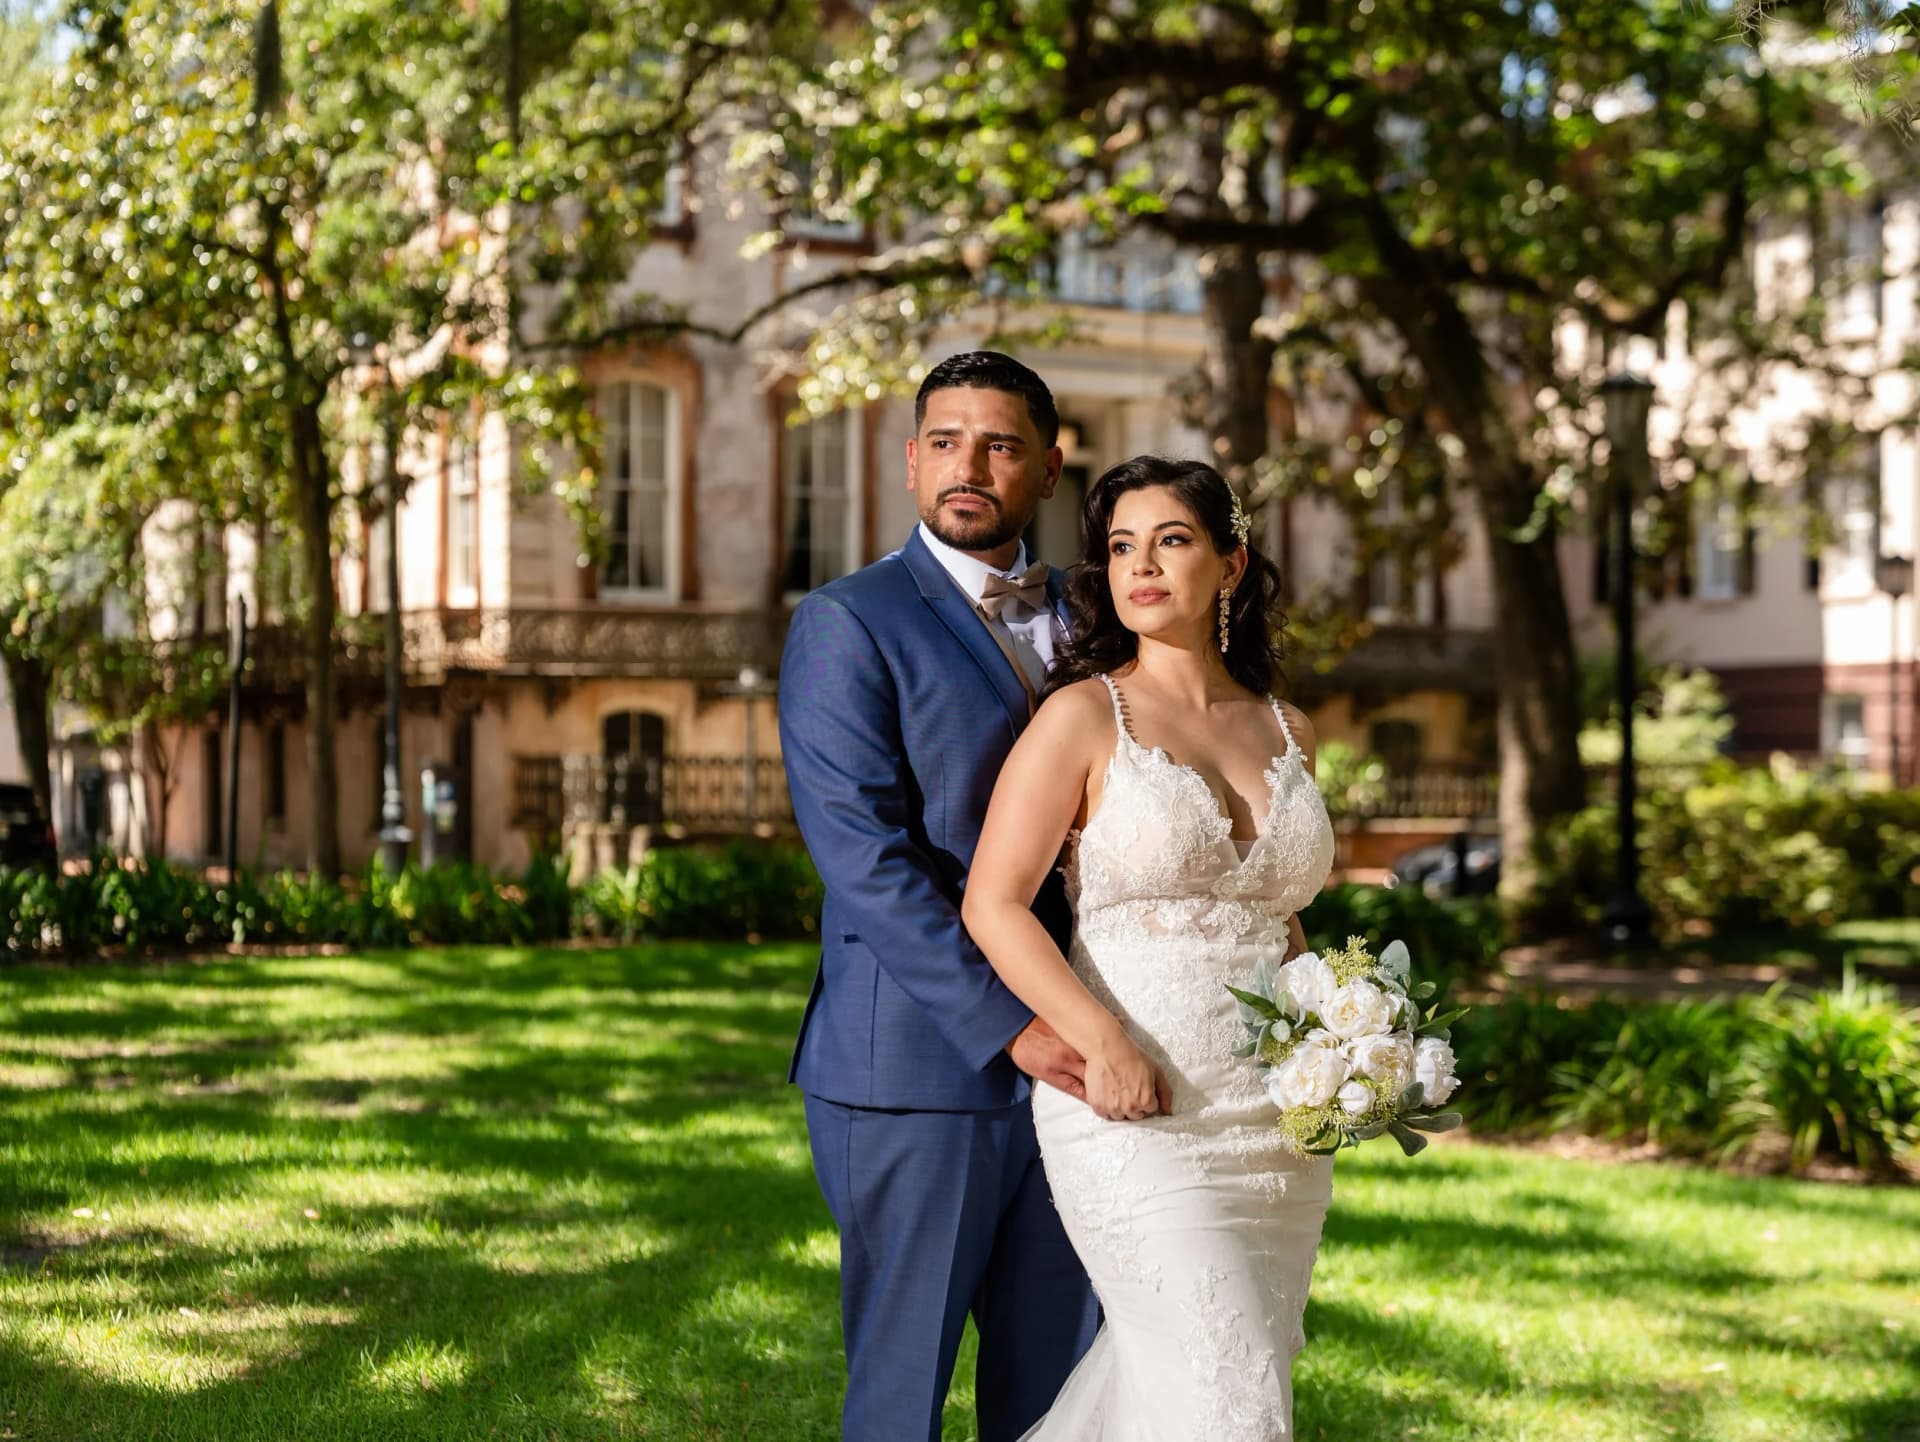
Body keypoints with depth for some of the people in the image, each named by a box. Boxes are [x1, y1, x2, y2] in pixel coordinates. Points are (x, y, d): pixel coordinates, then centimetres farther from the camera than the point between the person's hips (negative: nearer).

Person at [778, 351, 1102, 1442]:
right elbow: (865, 856, -14)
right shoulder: (850, 624, -5)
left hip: (1070, 1065, 6)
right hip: (917, 1071, -5)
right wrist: (1008, 1025, -21)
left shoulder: (1085, 620, 14)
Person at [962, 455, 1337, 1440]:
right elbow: (991, 906, -8)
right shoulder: (1087, 713, -3)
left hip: (1275, 1128, 5)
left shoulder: (1287, 733, 12)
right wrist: (1103, 1044, -19)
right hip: (1137, 1115, -5)